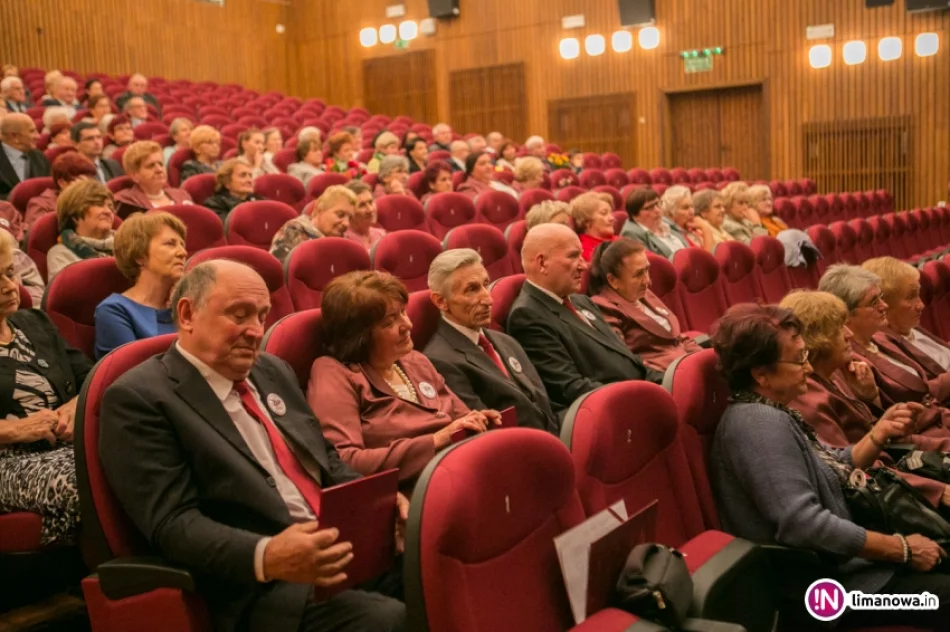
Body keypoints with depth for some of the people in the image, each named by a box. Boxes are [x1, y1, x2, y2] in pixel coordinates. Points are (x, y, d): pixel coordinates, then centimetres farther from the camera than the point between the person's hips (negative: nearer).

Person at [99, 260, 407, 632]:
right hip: (267, 589, -8)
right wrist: (267, 557, -30)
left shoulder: (272, 371, 17)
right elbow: (173, 524, -14)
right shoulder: (138, 398, -6)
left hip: (347, 547, 8)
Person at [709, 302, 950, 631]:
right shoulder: (760, 423, -24)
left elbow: (834, 471, 14)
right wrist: (902, 549, -21)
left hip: (831, 562, 10)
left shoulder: (772, 412, 8)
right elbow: (804, 525, -31)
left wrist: (878, 434, -2)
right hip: (824, 584, -10)